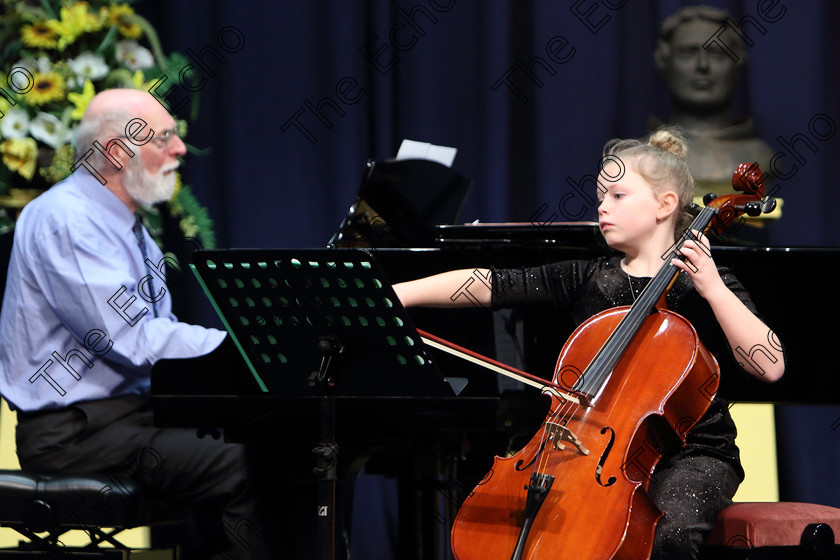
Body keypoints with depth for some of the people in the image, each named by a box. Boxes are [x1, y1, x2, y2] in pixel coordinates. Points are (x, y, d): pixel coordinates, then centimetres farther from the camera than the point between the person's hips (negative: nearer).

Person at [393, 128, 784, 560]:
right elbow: (493, 286, 2)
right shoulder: (587, 279, 13)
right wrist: (401, 294, -8)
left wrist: (714, 289, -17)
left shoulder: (705, 286, 0)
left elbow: (771, 366, -12)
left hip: (690, 455, -4)